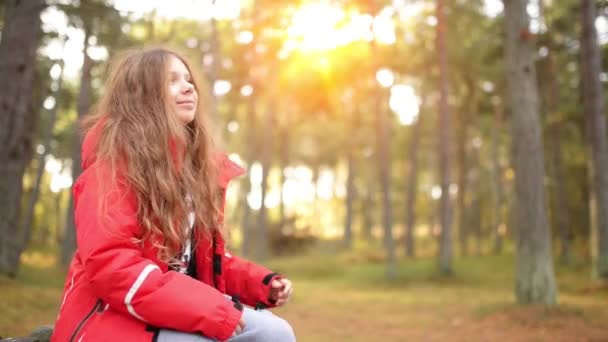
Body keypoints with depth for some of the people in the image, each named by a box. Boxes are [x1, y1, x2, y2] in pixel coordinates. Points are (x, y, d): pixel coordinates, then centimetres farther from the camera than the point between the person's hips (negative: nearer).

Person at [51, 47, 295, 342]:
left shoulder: (201, 166, 12)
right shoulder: (113, 164, -10)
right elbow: (110, 266, -22)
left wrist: (260, 284, -1)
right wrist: (214, 311, -27)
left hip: (178, 316, 8)